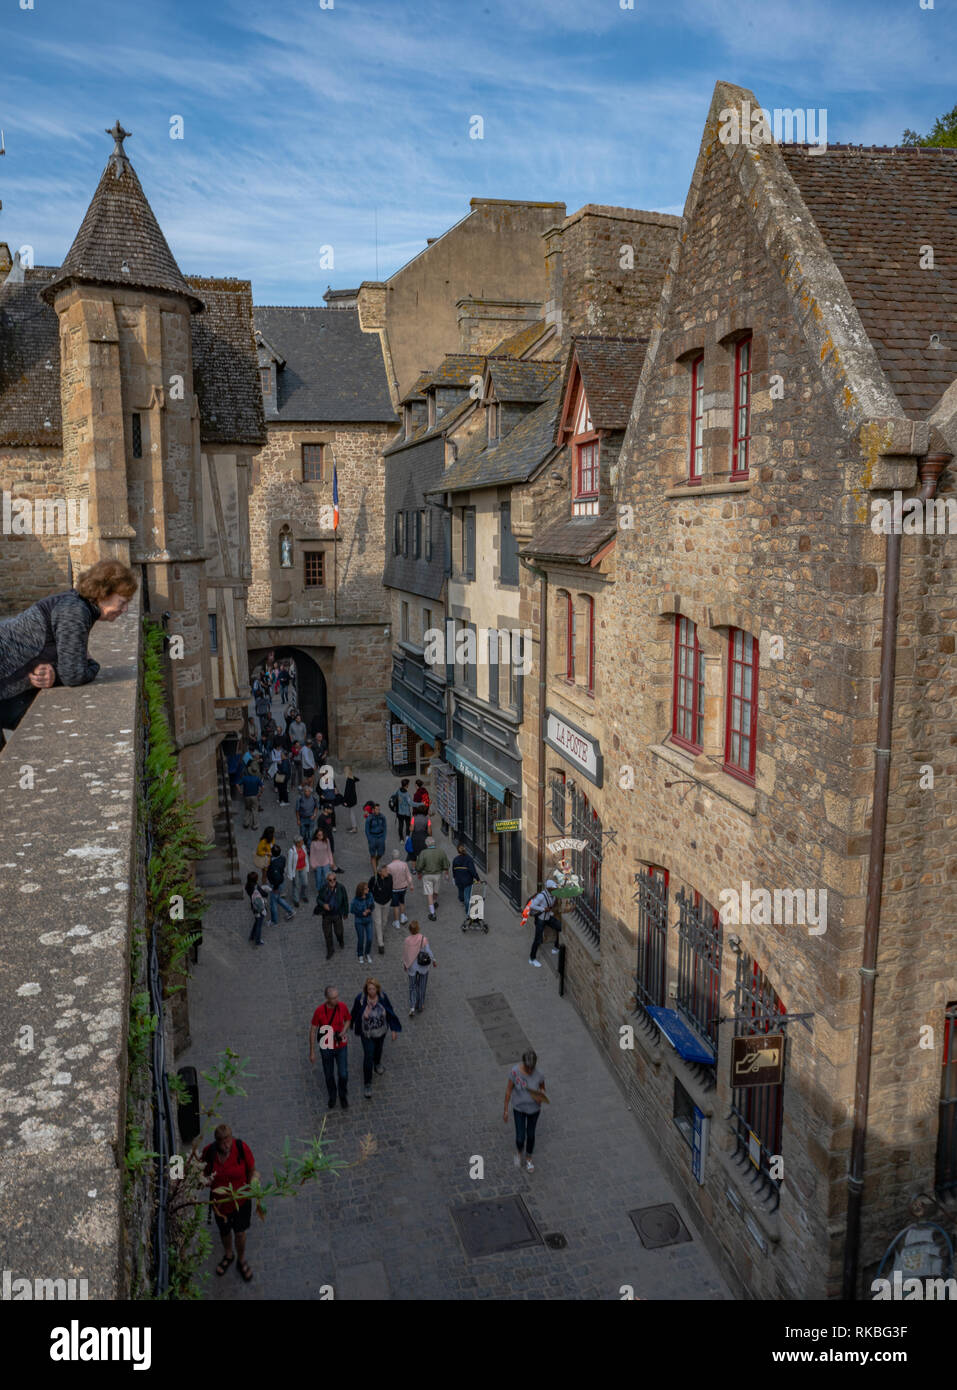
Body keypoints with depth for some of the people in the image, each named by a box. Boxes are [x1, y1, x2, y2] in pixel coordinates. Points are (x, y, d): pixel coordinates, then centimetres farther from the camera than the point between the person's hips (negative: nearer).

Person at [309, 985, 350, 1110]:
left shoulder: (342, 1006, -21)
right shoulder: (319, 1010, -28)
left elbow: (347, 1020, 2)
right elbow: (312, 1031, -14)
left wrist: (344, 1031, -20)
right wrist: (312, 1052, -8)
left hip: (341, 1046, 1)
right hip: (326, 1047, -1)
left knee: (343, 1074, 7)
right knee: (329, 1074, 17)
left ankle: (343, 1096, 39)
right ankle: (332, 1096, 48)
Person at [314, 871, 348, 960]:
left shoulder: (341, 888, -17)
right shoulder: (323, 888, -15)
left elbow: (345, 900, -5)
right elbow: (318, 899, -3)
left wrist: (346, 912, 3)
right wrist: (323, 904, -24)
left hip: (337, 914, -1)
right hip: (326, 915, 1)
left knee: (338, 932, 12)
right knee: (327, 934, 11)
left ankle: (341, 942, 49)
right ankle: (329, 951, 33)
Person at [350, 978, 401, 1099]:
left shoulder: (383, 997, -22)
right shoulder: (360, 998, -28)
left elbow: (390, 1013, -10)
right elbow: (355, 1014, -11)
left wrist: (393, 1029, -7)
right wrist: (355, 1027, -4)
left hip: (381, 1030, 3)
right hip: (366, 1033, -3)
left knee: (378, 1048, 29)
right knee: (368, 1056, -2)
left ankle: (377, 1063, 62)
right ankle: (368, 1084, 14)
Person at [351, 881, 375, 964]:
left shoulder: (369, 895, -18)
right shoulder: (355, 900, -27)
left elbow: (373, 905, -2)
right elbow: (352, 910, -10)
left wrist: (369, 910, -22)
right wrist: (362, 913, -21)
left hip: (368, 920, 3)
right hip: (359, 922, -3)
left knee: (369, 939, 5)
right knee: (360, 939, 11)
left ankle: (367, 954, 34)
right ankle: (360, 955, 38)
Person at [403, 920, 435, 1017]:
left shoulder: (407, 941, -18)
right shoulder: (424, 940, -23)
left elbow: (405, 954, -6)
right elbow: (428, 952, -13)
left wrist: (405, 965, 11)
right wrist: (433, 960, 6)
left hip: (412, 967, 1)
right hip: (423, 967, -1)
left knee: (412, 986, 18)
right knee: (422, 986, 19)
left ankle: (412, 1007, 6)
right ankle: (420, 1006, 31)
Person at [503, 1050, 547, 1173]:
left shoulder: (539, 1073, -25)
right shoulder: (515, 1071, -28)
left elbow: (542, 1088, -6)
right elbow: (509, 1089, -14)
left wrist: (541, 1094, -29)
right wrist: (506, 1109, -7)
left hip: (534, 1108, 1)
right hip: (519, 1107, -1)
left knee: (530, 1135, 19)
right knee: (520, 1138, 1)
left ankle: (528, 1158, 49)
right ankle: (519, 1151, 39)